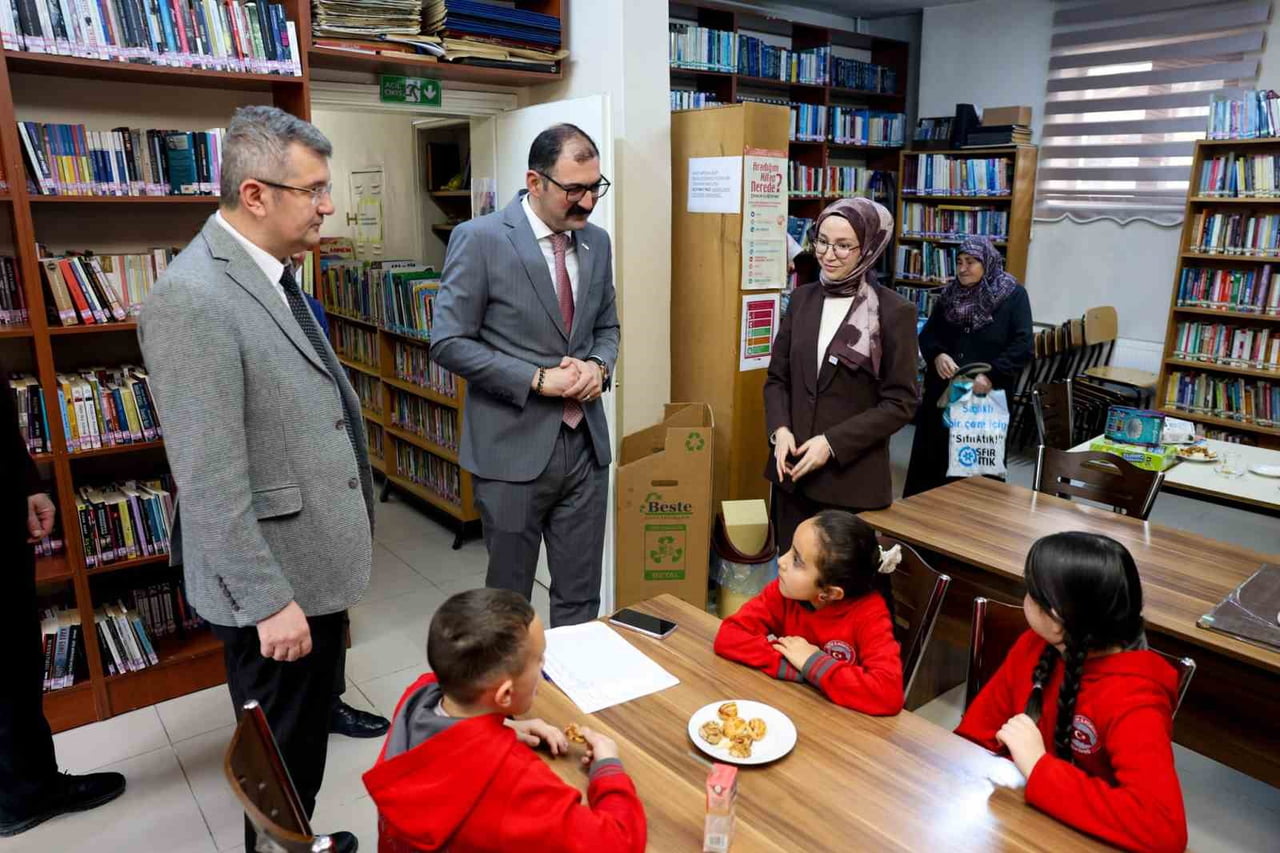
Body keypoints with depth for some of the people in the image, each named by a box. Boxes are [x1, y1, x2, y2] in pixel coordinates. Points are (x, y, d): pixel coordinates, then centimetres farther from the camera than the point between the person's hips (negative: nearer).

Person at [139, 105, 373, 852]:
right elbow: (210, 480, -24)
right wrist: (269, 600, -20)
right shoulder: (193, 299, -23)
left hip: (314, 560, 9)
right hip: (273, 580, -9)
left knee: (309, 733, 24)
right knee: (282, 753, 12)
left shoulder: (272, 272, 7)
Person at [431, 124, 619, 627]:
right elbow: (448, 343, -11)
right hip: (513, 447, -4)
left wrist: (599, 367, -5)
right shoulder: (480, 239, -9)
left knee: (581, 595, 14)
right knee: (508, 597, 12)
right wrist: (536, 379, -17)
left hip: (585, 442, 5)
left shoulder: (597, 242, 8)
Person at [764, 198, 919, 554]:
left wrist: (833, 442, -16)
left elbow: (900, 403, -8)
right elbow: (777, 377, 10)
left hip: (852, 475, -4)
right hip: (793, 468, 4)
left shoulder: (894, 312, -8)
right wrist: (780, 430, -8)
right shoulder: (802, 299, 6)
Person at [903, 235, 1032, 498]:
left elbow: (1022, 346, -10)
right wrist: (937, 355, -13)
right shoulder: (949, 294, 10)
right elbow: (927, 334, 10)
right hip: (943, 391, 4)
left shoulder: (1014, 295, -3)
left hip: (987, 396, -4)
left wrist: (992, 376, -22)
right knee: (932, 456, 8)